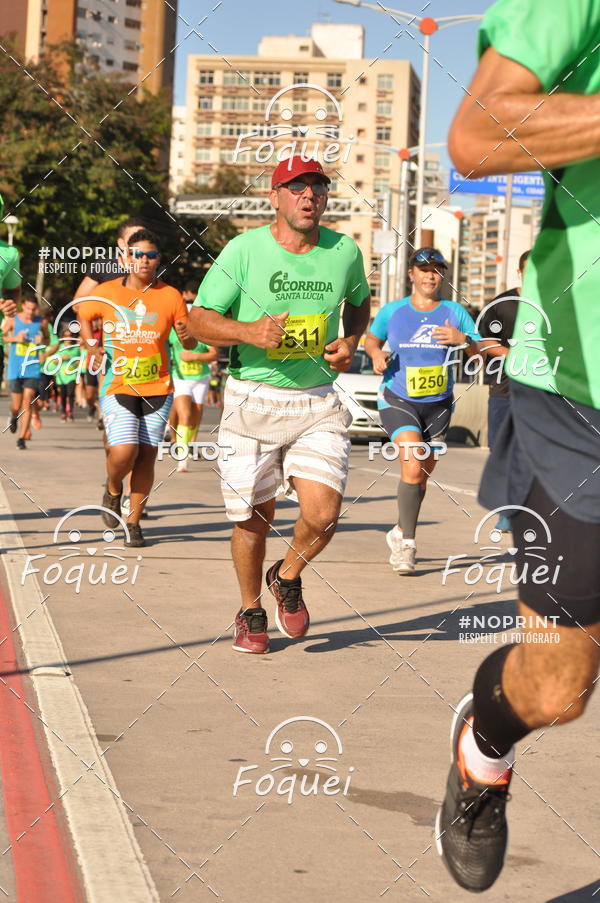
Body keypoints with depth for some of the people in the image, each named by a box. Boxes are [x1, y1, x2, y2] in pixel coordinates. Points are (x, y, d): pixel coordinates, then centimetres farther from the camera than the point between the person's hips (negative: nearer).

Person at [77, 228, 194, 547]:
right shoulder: (106, 293, 0)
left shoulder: (170, 296, 2)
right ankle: (113, 488, 19)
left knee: (146, 455, 1)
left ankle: (134, 521, 16)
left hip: (158, 388, 2)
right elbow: (83, 315, 19)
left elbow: (190, 344, 7)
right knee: (123, 452, -17)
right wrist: (89, 341, 1)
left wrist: (188, 336, -16)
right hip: (117, 387, -1)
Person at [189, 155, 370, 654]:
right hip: (253, 402, -2)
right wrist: (249, 331, -23)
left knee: (323, 514, -13)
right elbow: (200, 319, -5)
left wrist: (350, 341, 5)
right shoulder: (244, 250, -6)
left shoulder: (345, 251, 3)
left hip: (318, 403, 2)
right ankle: (251, 612, 31)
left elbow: (359, 302, 24)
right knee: (253, 518, 7)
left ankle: (287, 577, 20)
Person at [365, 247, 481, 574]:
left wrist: (462, 339, -24)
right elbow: (372, 338, 19)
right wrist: (377, 354, -3)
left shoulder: (455, 312, 2)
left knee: (422, 476, 12)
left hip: (438, 404, 3)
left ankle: (399, 534, 34)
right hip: (397, 400, -3)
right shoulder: (391, 312, 2)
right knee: (412, 468, -22)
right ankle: (407, 543, -15)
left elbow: (481, 353, -3)